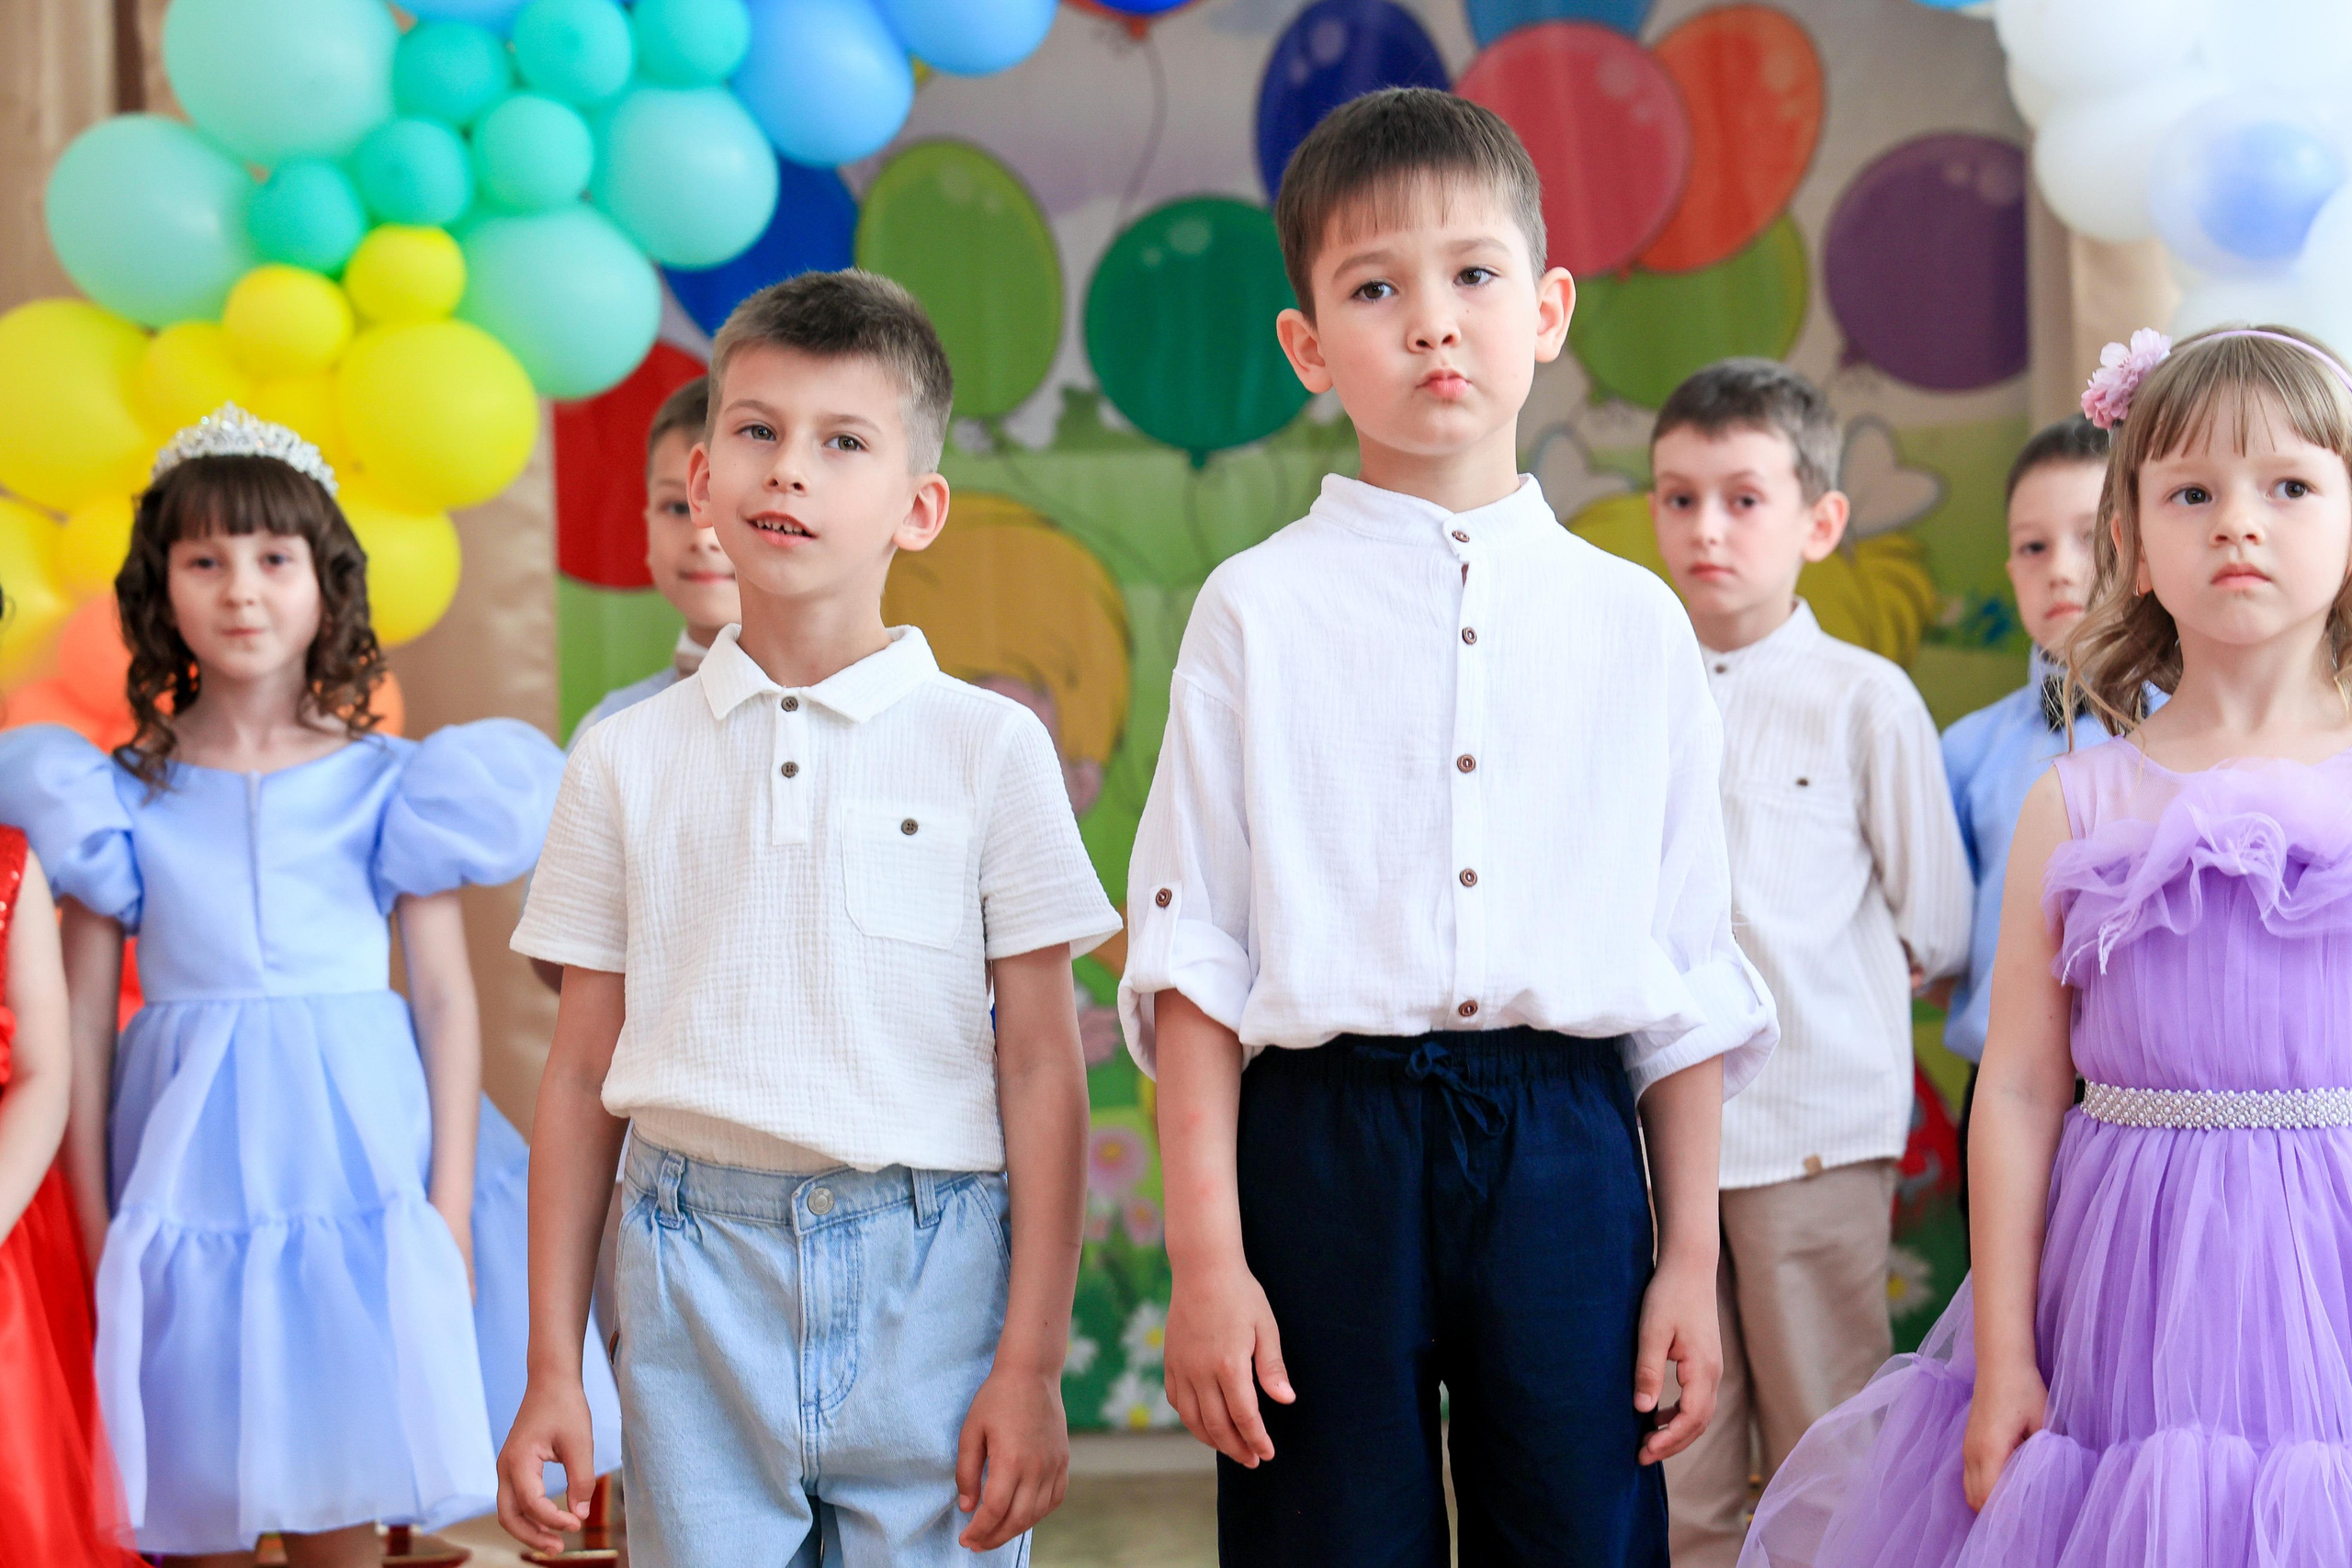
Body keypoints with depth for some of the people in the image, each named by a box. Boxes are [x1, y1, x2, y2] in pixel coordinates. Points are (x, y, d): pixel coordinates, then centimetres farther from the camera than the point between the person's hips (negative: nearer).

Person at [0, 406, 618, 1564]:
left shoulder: (388, 785, 2)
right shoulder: (118, 796, 4)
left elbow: (448, 1000, 1)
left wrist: (451, 1211, -4)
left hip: (353, 1149, 0)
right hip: (185, 1162, 1)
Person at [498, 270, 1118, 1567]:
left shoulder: (987, 749, 2)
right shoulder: (625, 761, 8)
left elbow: (1040, 1071, 0)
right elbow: (582, 1079, 10)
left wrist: (1032, 1365, -4)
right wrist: (549, 1370, 7)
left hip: (924, 1270, -1)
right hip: (697, 1268, 2)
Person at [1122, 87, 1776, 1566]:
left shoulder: (1635, 622, 9)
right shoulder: (1259, 611, 3)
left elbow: (1688, 977, 9)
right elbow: (1192, 954, 0)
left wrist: (1692, 1256, 6)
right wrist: (1206, 1254, -6)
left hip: (1569, 1150, 2)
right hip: (1331, 1140, -1)